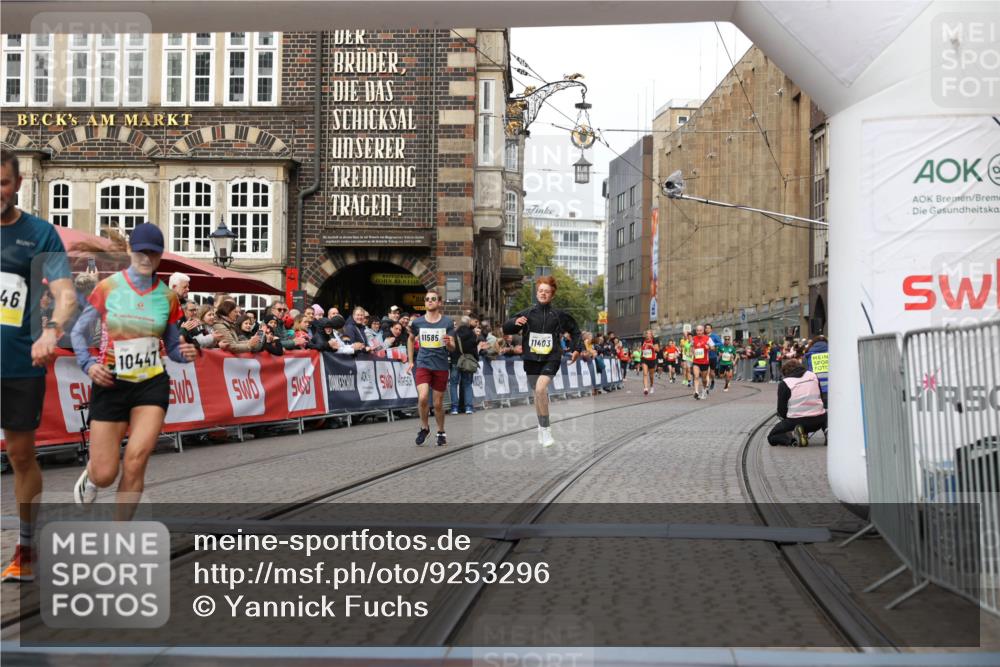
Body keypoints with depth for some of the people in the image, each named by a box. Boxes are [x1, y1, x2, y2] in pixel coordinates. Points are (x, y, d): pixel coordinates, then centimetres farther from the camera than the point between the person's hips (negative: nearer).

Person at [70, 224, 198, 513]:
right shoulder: (108, 287, -3)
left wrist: (185, 353, -12)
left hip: (152, 384, 1)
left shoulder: (167, 296, 3)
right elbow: (78, 331, 6)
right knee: (105, 474, -1)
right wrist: (89, 364, -10)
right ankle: (89, 478, 40)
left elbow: (172, 345, 11)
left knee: (135, 461, -15)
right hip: (111, 384, -1)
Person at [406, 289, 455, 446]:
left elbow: (452, 348, -2)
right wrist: (410, 361, 17)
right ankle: (424, 427, 4)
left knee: (438, 403, 7)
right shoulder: (417, 322, 1)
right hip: (423, 364, 0)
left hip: (441, 367, 0)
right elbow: (411, 339, 21)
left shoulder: (447, 322, -3)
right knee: (422, 398, -19)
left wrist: (448, 343, -25)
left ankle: (441, 432, 28)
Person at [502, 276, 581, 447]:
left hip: (551, 358, -3)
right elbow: (506, 329, 1)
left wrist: (576, 349, 6)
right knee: (538, 393, 13)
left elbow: (575, 331, 14)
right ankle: (541, 428, 32)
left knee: (540, 388, -23)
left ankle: (546, 428, -11)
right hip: (532, 359, 3)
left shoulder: (558, 315, -1)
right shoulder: (527, 314, 1)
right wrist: (515, 322, -19)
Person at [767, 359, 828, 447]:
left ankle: (793, 436, -16)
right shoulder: (813, 375, 11)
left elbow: (781, 411, -1)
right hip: (818, 421, 4)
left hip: (796, 421, -4)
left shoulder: (784, 384, -2)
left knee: (771, 437, 15)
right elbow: (821, 398, 17)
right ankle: (827, 429, 3)